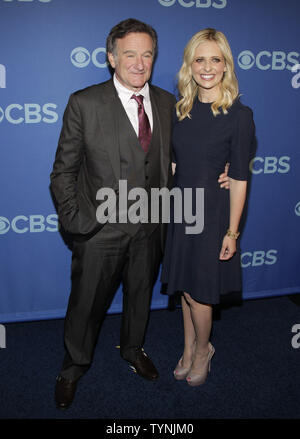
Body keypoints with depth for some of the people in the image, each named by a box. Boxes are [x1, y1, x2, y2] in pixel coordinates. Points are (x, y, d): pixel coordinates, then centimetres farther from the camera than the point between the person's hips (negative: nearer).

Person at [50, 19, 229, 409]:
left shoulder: (167, 103, 1)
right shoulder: (84, 103, -11)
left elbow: (172, 160, 10)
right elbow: (64, 170, -7)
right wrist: (76, 220, -12)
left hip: (150, 228, 4)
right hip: (100, 229, -3)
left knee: (140, 294, 23)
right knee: (86, 302, 13)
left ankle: (133, 349, 51)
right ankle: (74, 367, 40)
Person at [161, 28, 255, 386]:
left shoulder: (239, 115, -12)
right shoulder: (181, 108, 3)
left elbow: (239, 179, -11)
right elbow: (173, 163, 9)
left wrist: (232, 230, -10)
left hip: (212, 211, -4)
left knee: (198, 292, 6)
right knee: (185, 288, 16)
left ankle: (203, 349, 34)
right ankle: (189, 348, 38)